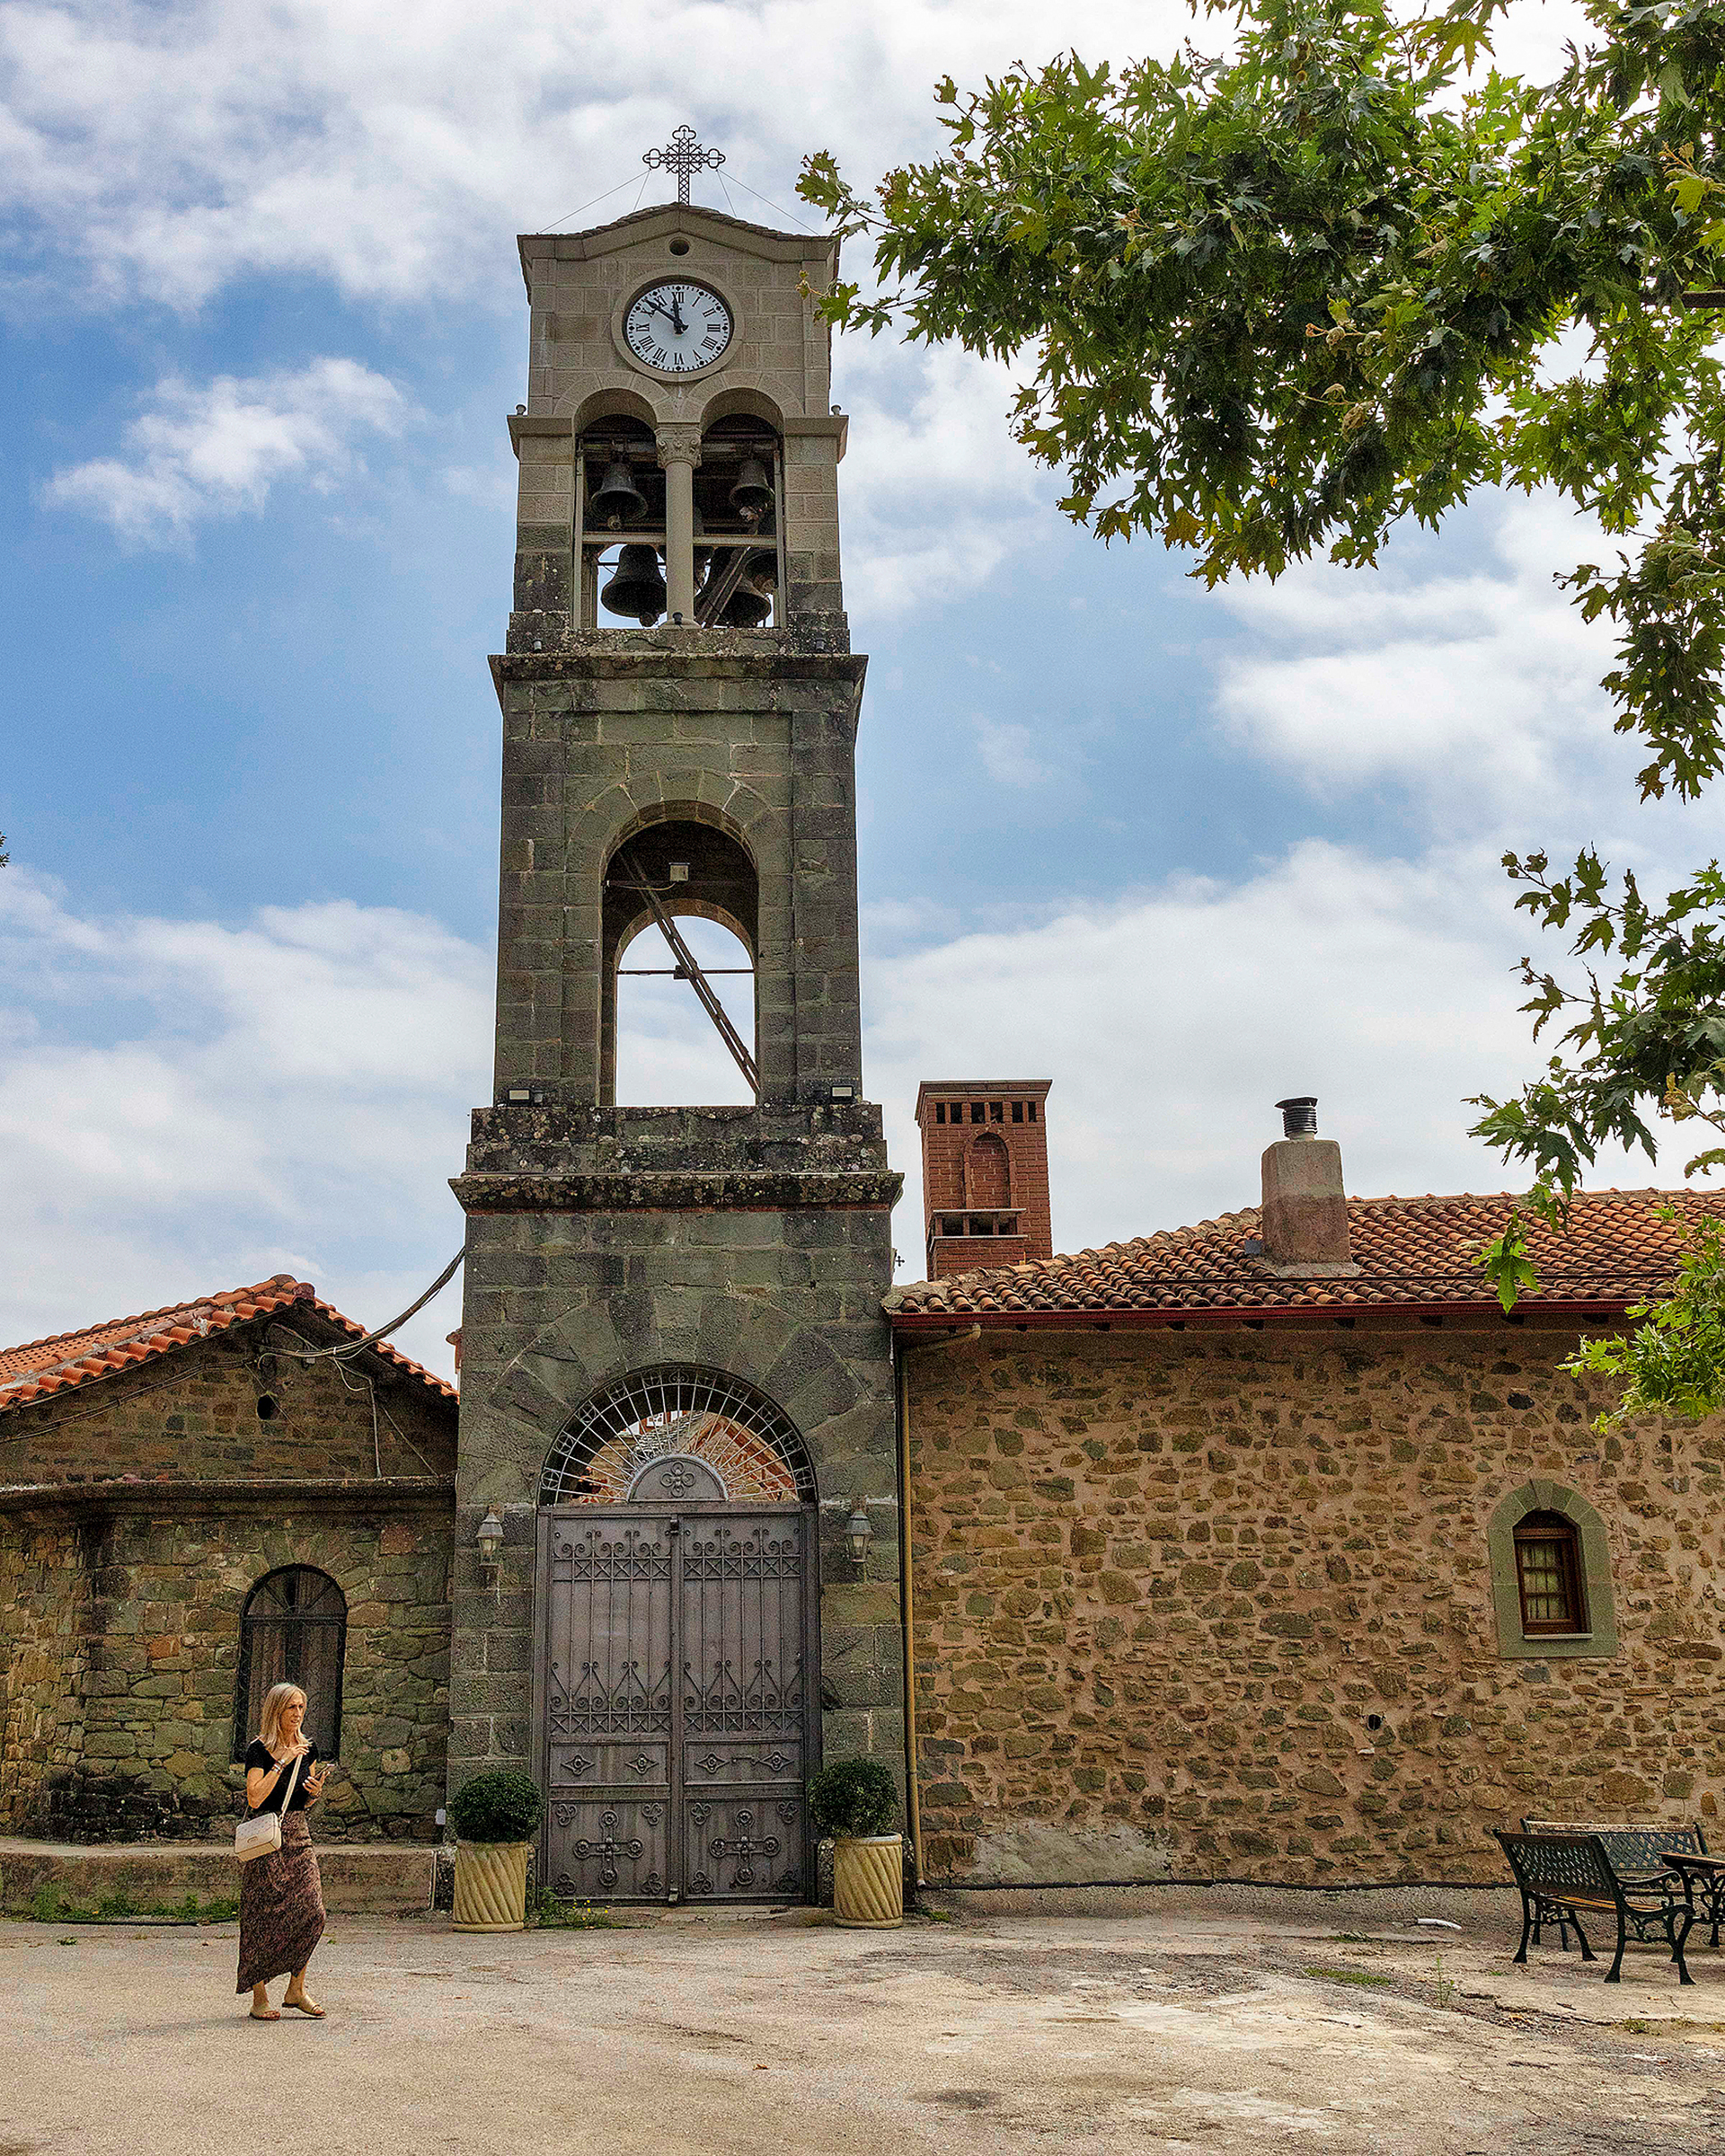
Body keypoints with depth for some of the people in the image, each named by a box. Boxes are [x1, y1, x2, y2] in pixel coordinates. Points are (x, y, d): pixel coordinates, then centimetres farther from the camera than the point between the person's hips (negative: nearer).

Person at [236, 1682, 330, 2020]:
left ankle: (296, 1990, 10)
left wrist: (316, 1792, -3)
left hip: (299, 1838, 5)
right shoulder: (259, 1750, -8)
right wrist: (283, 1762, -20)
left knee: (311, 1912, -4)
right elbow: (255, 1798, -20)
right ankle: (259, 1997, 8)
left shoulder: (308, 1748, 10)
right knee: (265, 1919, -3)